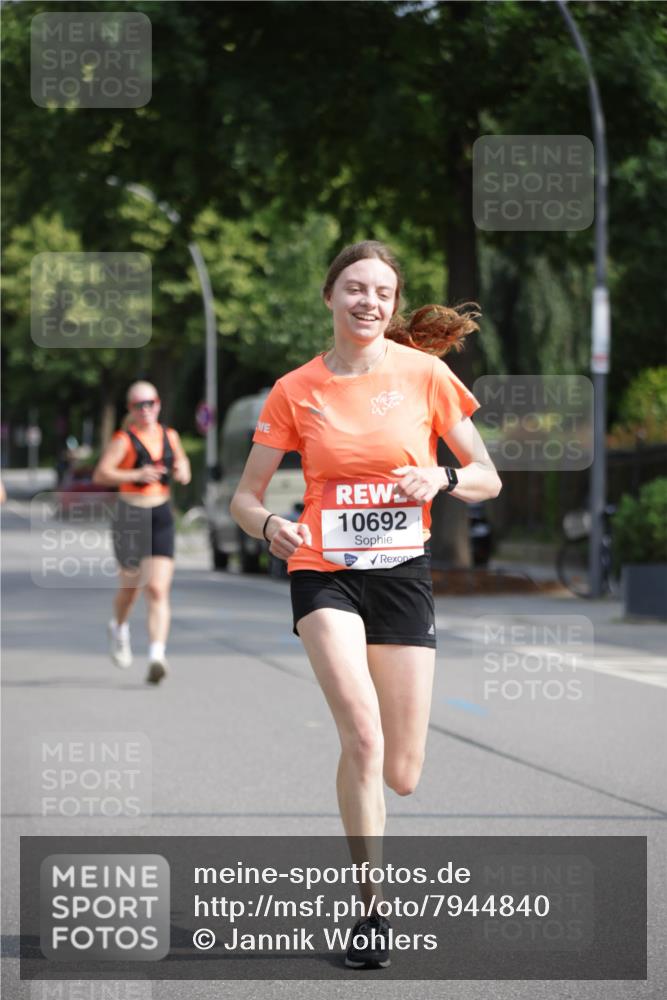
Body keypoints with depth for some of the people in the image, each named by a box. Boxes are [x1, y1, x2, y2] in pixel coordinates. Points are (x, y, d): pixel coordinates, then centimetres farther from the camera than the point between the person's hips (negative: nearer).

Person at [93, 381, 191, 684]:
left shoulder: (170, 436, 10)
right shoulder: (124, 440, -5)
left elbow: (183, 471, 26)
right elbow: (100, 474, -17)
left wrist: (182, 472, 2)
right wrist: (137, 475, -26)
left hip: (162, 516, 2)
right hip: (131, 514, -2)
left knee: (158, 590, -12)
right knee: (130, 586, 15)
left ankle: (157, 654, -21)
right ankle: (119, 627, 47)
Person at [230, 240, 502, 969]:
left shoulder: (425, 374, 0)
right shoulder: (295, 390, 0)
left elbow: (487, 478, 5)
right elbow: (245, 497, 3)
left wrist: (442, 478, -16)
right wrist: (269, 525, -19)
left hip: (402, 572, 1)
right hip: (324, 571, -1)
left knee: (401, 774, 1)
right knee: (363, 736, -22)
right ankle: (370, 906, -11)